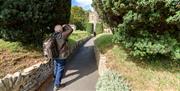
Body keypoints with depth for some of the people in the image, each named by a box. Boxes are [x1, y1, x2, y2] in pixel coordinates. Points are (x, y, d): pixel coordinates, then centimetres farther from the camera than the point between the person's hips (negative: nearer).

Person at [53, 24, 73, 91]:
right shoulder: (62, 35, -21)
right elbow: (70, 30, -14)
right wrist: (66, 25, 3)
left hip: (55, 56, 8)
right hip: (61, 57, -8)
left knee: (56, 68, 27)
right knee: (60, 70, 6)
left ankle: (55, 79, 50)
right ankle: (57, 85, 16)